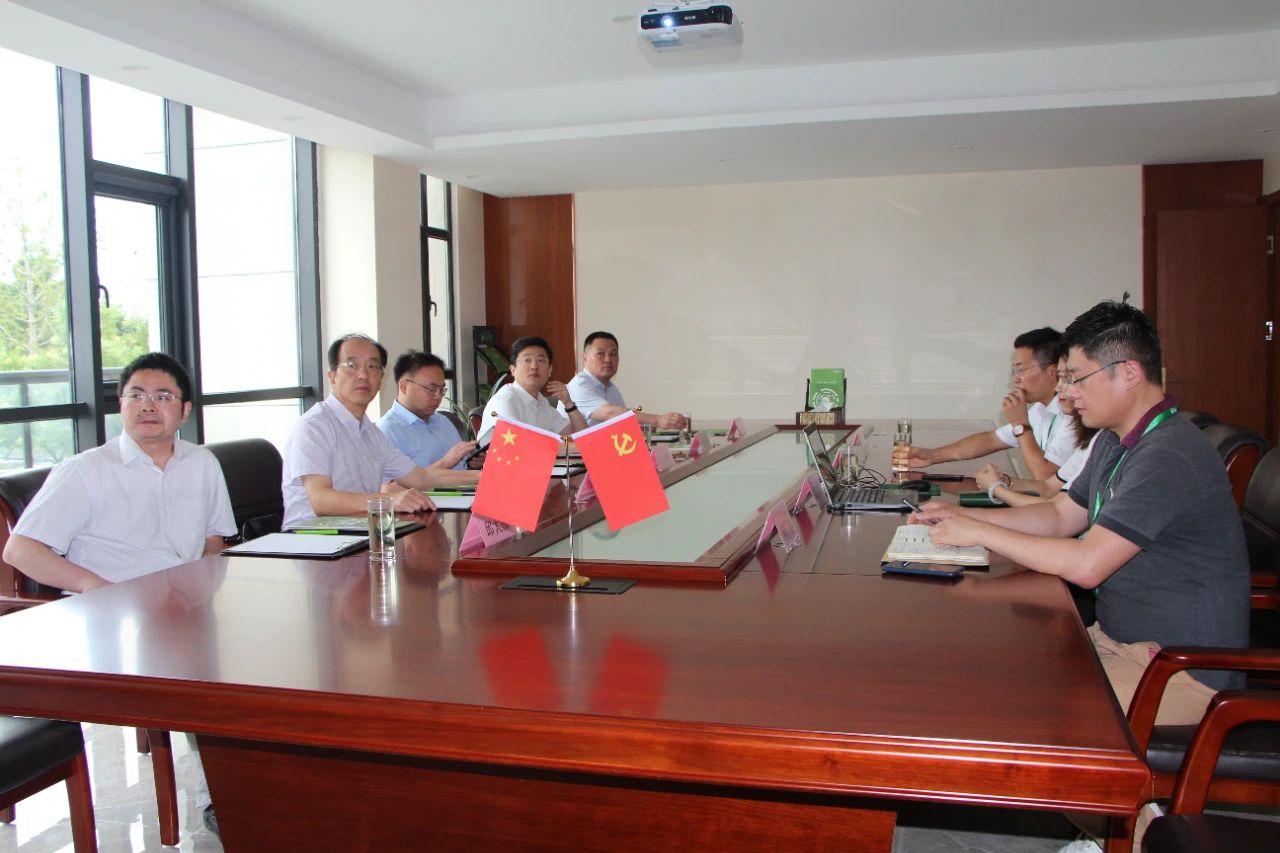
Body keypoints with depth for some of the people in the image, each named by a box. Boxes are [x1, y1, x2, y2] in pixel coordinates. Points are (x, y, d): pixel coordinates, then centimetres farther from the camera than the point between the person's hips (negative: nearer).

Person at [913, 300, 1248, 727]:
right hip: (1118, 640, 9)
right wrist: (963, 516, 2)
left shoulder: (1167, 458, -25)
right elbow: (1061, 516, 15)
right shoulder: (1115, 441, 9)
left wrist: (977, 532, -20)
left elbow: (1086, 565, -29)